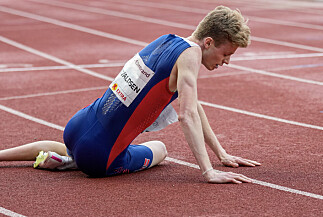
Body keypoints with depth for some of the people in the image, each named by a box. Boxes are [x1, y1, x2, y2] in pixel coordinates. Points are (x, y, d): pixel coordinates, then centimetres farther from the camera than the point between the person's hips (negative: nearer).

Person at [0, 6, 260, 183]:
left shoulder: (169, 40, 9)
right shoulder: (190, 53, -18)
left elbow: (194, 106, 17)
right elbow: (187, 116, -27)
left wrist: (222, 154, 19)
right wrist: (209, 172, -28)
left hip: (77, 126, 8)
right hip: (99, 158, -8)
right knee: (159, 149, 22)